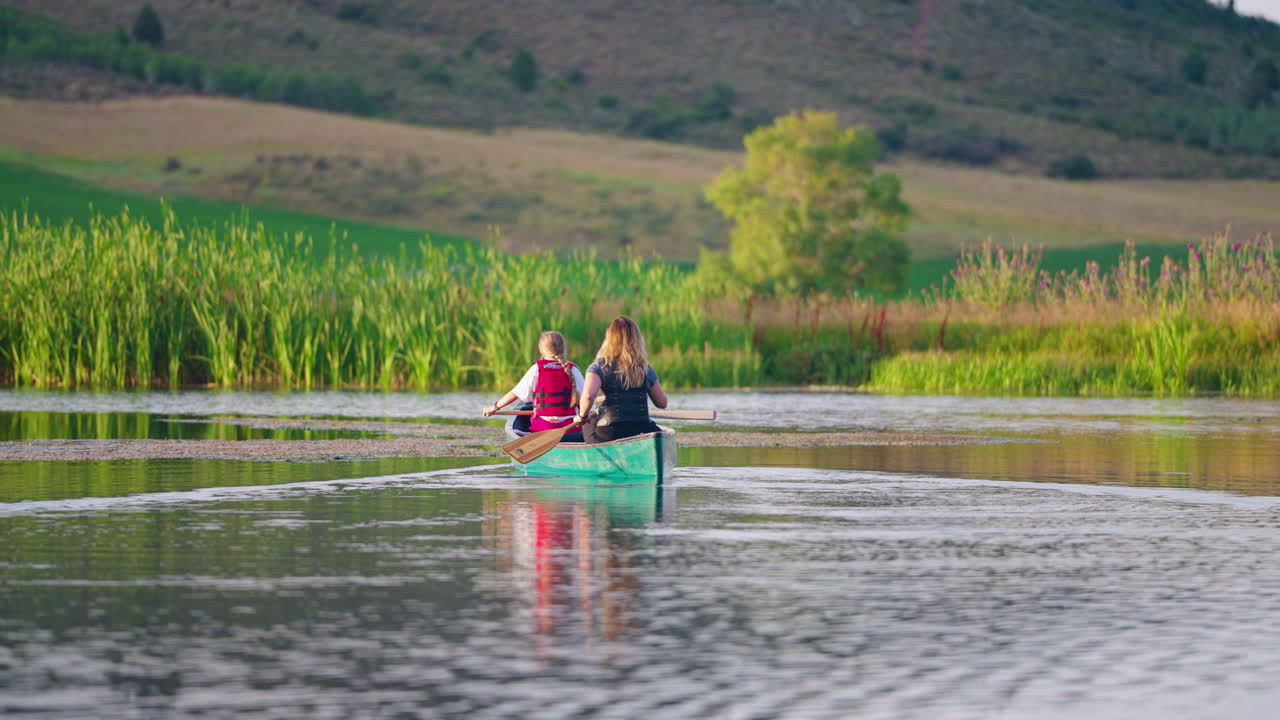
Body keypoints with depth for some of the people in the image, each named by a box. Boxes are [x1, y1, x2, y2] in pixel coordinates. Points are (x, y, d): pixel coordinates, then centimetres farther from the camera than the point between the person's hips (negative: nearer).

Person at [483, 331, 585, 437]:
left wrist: (495, 407, 16)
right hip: (570, 427, 1)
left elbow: (515, 393, 3)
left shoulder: (536, 369, 0)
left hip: (543, 428, -1)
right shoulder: (573, 370, 0)